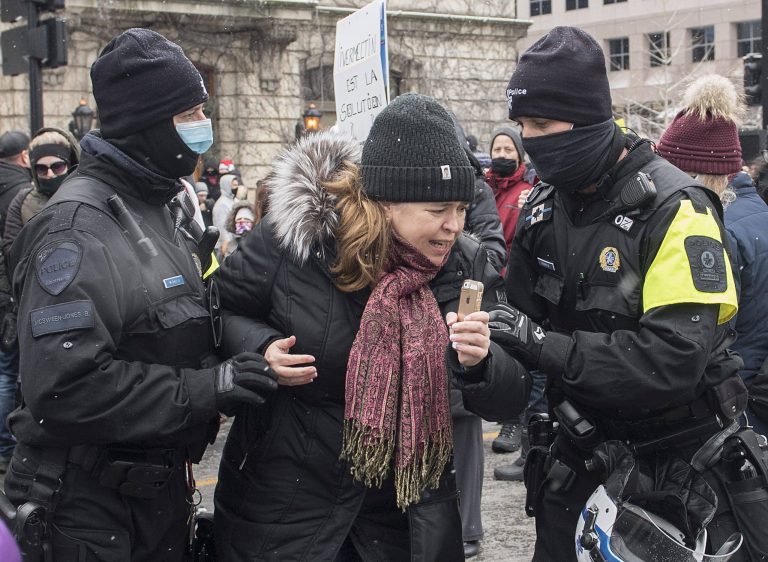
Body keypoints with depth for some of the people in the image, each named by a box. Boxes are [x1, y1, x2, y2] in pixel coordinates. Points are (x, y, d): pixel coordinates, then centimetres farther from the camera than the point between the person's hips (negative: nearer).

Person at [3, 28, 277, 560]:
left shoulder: (163, 207, 11)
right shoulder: (79, 225, -19)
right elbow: (61, 386, -28)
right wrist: (202, 389, -24)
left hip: (163, 490, 9)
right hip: (95, 508, -9)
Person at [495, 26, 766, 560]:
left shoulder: (674, 208, -19)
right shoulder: (544, 206, 2)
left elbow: (674, 360, -29)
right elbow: (525, 315, 6)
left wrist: (544, 344, -28)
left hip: (681, 466, -5)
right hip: (582, 453, 6)